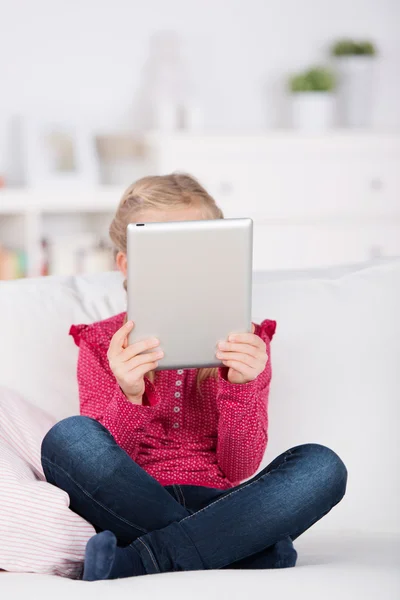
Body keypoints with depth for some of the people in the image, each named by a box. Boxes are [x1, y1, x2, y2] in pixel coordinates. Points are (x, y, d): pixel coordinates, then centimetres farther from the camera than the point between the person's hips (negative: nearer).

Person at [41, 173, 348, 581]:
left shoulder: (243, 343, 10)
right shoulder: (102, 343, 9)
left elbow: (239, 470, 0)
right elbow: (103, 460, -4)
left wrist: (240, 387, -19)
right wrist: (129, 396, -25)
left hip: (215, 508, 1)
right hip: (132, 509, -1)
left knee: (321, 465, -25)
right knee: (68, 436, -29)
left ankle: (135, 563, -32)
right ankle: (250, 551, -28)